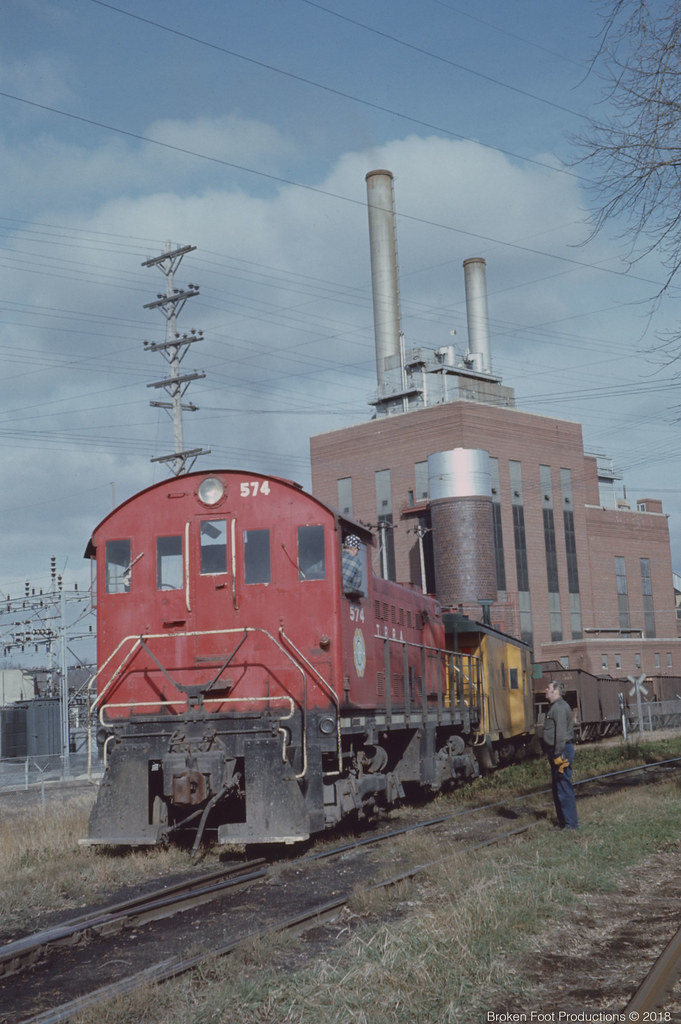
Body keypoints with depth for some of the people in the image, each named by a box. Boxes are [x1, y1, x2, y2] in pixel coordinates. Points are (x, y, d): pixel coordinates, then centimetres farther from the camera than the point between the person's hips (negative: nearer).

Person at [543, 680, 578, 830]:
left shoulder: (560, 707, -15)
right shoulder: (555, 707, 19)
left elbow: (561, 733, -21)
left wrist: (558, 755, -23)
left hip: (561, 750, -11)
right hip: (556, 751, 11)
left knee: (564, 787, -8)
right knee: (557, 788, 15)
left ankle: (571, 823, -5)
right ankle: (562, 823, 21)